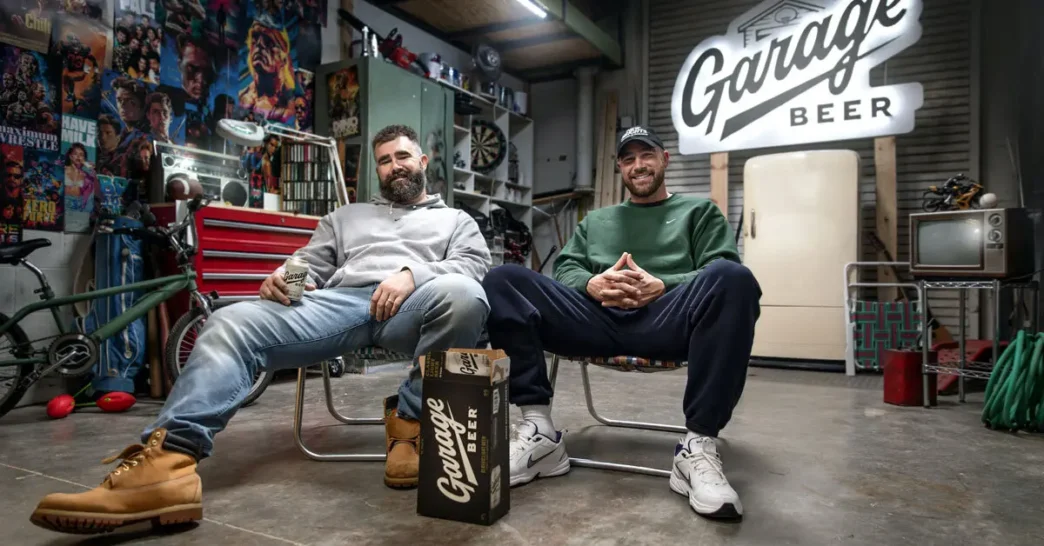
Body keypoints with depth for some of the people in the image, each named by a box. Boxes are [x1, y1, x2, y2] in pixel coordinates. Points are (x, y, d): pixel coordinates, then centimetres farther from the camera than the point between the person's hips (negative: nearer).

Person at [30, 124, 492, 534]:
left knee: (462, 295, -39)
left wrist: (413, 273, -12)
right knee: (232, 323, -22)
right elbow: (309, 264, 25)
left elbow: (474, 265, 8)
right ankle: (167, 461, -41)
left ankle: (411, 420, -22)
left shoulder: (455, 220, 28)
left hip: (415, 304, -2)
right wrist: (283, 276, -1)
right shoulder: (346, 216, 36)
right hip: (340, 301, 3)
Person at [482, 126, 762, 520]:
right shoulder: (596, 220, 33)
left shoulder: (699, 211, 25)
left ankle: (698, 447, -30)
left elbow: (719, 270, 8)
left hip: (666, 318, -2)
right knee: (503, 281, -18)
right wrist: (593, 284, -6)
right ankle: (540, 433, -23)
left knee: (732, 279, -34)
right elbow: (564, 269, 19)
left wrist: (661, 287, -11)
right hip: (598, 318, 3)